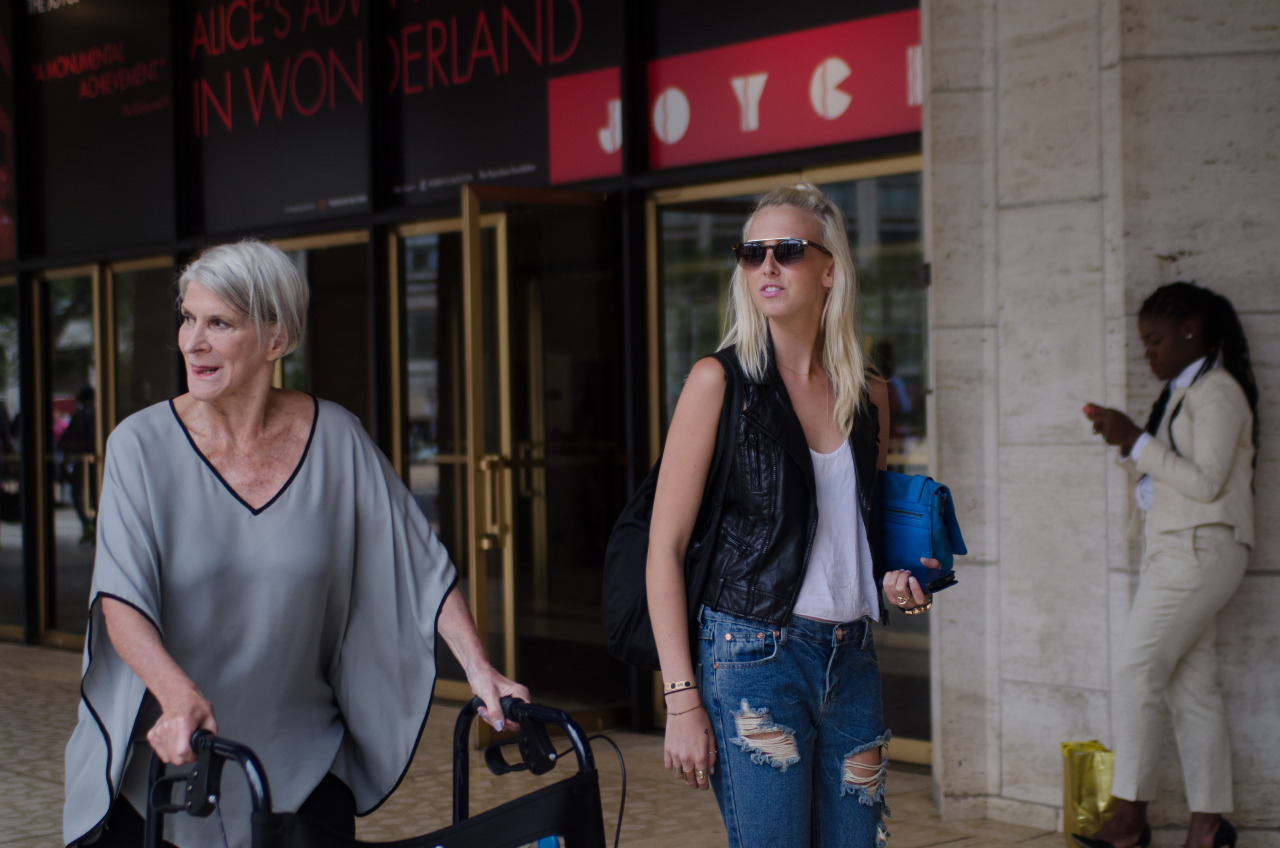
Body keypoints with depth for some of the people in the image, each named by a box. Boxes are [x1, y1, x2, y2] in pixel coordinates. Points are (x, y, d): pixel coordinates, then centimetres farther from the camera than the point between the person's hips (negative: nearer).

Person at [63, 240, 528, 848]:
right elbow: (120, 599, -18)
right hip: (159, 760, -1)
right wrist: (179, 695, -35)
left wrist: (479, 670, -11)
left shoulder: (336, 440, -4)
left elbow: (420, 564, 0)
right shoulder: (142, 445, -8)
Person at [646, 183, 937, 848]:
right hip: (756, 658, -5)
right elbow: (665, 547, -7)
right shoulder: (721, 381, -5)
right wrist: (681, 699, -13)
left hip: (852, 661, 5)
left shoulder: (869, 397, 9)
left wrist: (895, 581, 2)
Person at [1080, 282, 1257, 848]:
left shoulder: (1217, 392, -10)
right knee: (1191, 684, 6)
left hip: (1200, 550, -10)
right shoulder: (1183, 392, 19)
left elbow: (1205, 482, -18)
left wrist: (1136, 441, -15)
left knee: (1134, 673, -12)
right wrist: (1126, 444, 6)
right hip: (1174, 550, 10)